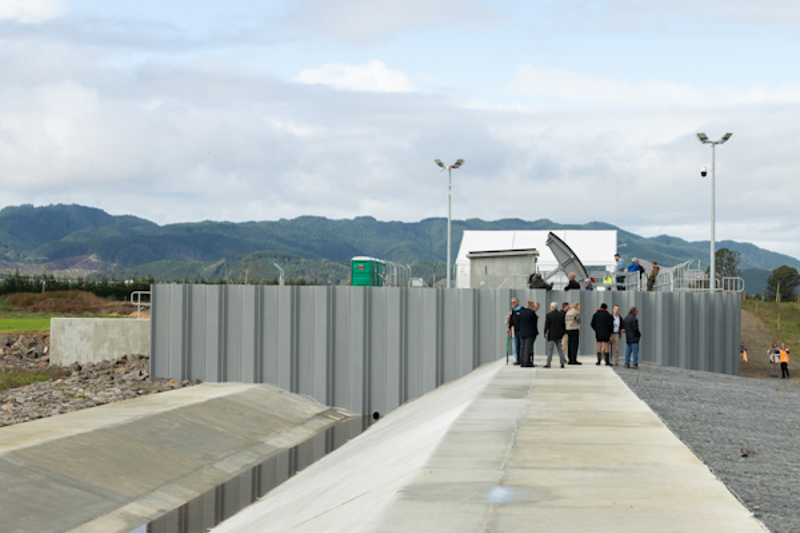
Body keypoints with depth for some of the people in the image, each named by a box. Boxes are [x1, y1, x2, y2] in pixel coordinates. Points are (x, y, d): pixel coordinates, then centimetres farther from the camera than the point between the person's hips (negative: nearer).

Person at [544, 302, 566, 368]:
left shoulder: (549, 315, -9)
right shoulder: (561, 315, 6)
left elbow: (546, 325, -9)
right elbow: (563, 325, 10)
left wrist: (545, 334, -3)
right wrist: (562, 333, 18)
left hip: (551, 335, -5)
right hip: (559, 335, 5)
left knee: (550, 350, -3)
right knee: (560, 349, 10)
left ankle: (548, 364, -4)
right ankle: (562, 363, 7)